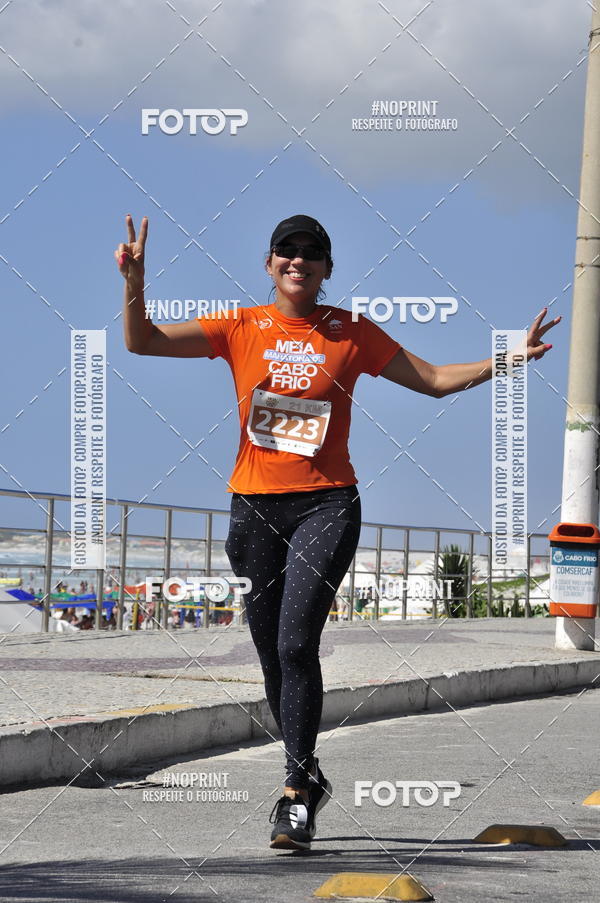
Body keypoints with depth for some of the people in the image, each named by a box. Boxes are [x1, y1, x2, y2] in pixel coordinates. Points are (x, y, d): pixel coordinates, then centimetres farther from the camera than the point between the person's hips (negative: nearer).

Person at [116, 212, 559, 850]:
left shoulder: (351, 333, 6)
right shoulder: (241, 328, 6)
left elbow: (436, 380, 11)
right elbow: (141, 341, 2)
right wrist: (135, 280, -15)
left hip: (326, 505, -2)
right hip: (255, 504, 2)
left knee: (296, 642, -17)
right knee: (271, 651, 6)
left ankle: (296, 796, -14)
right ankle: (307, 776, 27)